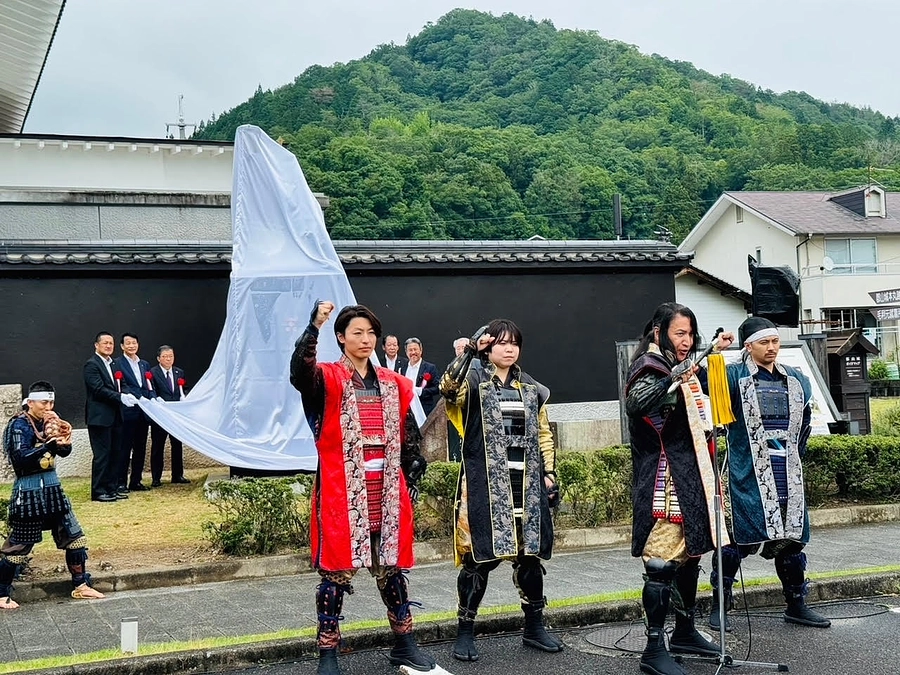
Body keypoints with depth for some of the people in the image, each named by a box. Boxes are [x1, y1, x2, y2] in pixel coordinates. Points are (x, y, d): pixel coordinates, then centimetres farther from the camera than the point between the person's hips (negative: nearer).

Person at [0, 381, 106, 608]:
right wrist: (50, 443, -35)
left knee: (74, 536, 9)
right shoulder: (19, 425, -13)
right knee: (18, 545, 2)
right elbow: (21, 458, -25)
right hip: (28, 491, -7)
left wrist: (64, 438, -16)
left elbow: (64, 452, 5)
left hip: (52, 486, 7)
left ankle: (80, 586, 20)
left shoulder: (48, 421, 5)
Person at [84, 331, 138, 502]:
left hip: (114, 417, 8)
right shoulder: (91, 365, -9)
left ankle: (112, 488, 17)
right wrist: (121, 397, -23)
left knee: (114, 453, 10)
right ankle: (98, 491, 2)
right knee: (102, 454, -4)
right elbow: (99, 390, -17)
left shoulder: (113, 364, 17)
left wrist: (125, 395, 1)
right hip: (100, 417, -8)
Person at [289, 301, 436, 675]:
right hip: (342, 492, -4)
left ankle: (404, 644, 25)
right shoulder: (327, 379, -2)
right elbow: (299, 373, -26)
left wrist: (412, 477, 8)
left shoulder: (392, 384, 12)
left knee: (391, 566, 13)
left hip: (387, 491, 4)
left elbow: (408, 436, 15)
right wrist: (314, 328, -35)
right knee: (337, 569, 0)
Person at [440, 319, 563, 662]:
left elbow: (543, 434, 17)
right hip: (485, 483, -4)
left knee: (529, 553, 9)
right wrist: (469, 350, -25)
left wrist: (549, 473, 10)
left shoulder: (532, 387, 15)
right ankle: (465, 631, 7)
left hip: (526, 483, 5)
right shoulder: (474, 381, -1)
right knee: (481, 555, -4)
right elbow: (448, 387, -24)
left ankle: (534, 626, 22)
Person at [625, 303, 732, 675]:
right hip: (664, 483, -9)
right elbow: (635, 403, -32)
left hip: (691, 480, 9)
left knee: (690, 556, 15)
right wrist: (672, 380, -45)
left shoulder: (684, 369, 15)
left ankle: (685, 632, 28)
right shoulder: (649, 368, -10)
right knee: (661, 565, -9)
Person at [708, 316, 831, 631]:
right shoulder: (735, 375, -5)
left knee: (791, 537, 11)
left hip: (787, 475, 5)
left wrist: (795, 456, 18)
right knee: (738, 538, -4)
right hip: (749, 475, -5)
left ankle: (796, 605, 24)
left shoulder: (796, 380, 13)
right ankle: (719, 605, 8)